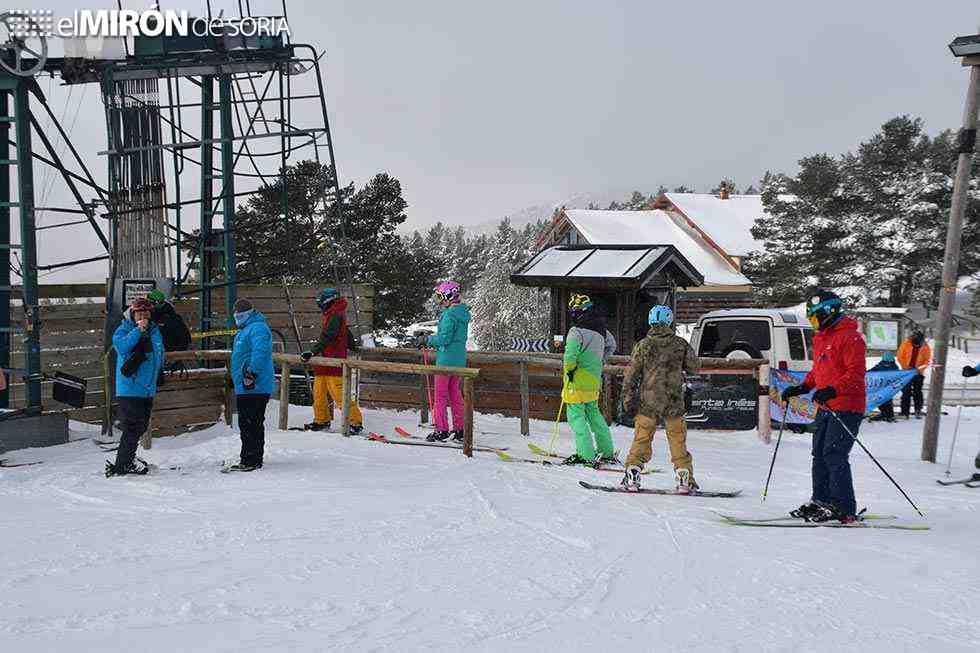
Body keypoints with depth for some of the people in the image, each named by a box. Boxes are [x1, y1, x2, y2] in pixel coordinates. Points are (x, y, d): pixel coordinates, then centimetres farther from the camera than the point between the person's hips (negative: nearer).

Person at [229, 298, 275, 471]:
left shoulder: (258, 328, -11)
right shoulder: (244, 330, 23)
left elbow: (259, 352, -26)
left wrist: (252, 372, -32)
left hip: (255, 387, -11)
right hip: (245, 387, 11)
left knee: (250, 424, -11)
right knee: (246, 423, 15)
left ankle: (251, 460, -9)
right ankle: (248, 459, 22)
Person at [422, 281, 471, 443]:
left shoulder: (449, 315, -18)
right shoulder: (463, 313, 11)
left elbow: (444, 338, -21)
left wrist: (428, 340, -6)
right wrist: (431, 340, 17)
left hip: (446, 360, -9)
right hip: (459, 360, 9)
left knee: (440, 394, -1)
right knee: (455, 393, 15)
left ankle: (442, 430, 0)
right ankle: (459, 429, 17)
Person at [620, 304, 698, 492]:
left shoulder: (643, 345, -3)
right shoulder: (680, 344, -1)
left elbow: (631, 374, -3)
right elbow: (695, 367, 8)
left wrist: (628, 399, 2)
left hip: (647, 401, 0)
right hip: (674, 402, 0)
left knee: (641, 439, 7)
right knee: (678, 440, 10)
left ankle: (632, 475, 0)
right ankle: (684, 478, 9)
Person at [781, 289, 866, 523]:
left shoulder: (850, 337, -12)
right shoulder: (821, 338, 18)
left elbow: (856, 373, -19)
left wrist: (833, 390, -30)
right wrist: (802, 387, 14)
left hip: (847, 408, -9)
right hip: (826, 408, 10)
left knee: (834, 455, -12)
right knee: (819, 454, 10)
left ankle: (844, 509, -8)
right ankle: (821, 501, 19)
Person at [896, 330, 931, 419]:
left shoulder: (926, 347, -8)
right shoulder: (906, 344, -10)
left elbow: (928, 360, -3)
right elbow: (900, 357, -4)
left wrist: (921, 367, -18)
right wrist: (906, 367, -15)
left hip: (919, 373, 0)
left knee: (917, 392, 2)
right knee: (906, 392, -1)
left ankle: (918, 411, 10)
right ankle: (905, 412, 2)